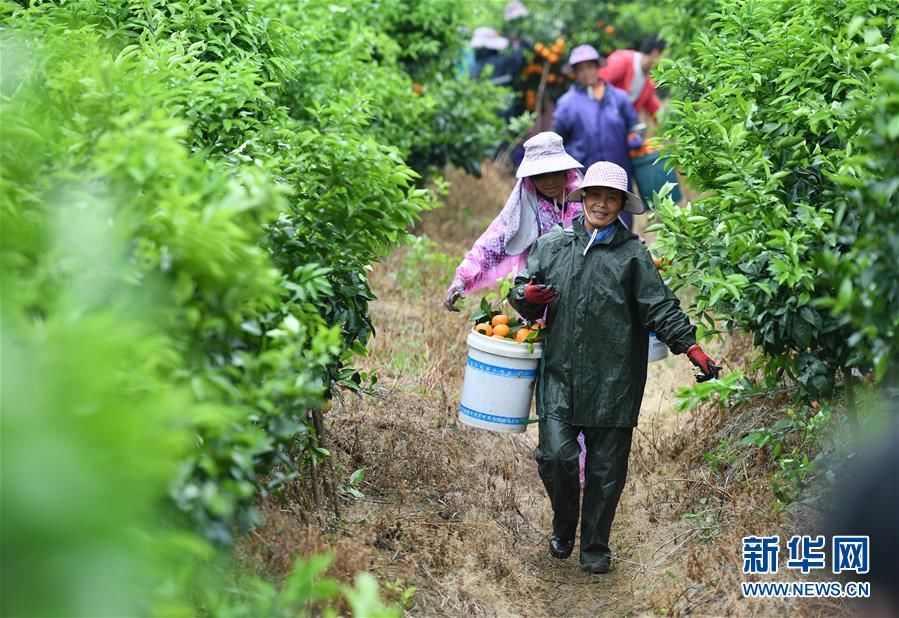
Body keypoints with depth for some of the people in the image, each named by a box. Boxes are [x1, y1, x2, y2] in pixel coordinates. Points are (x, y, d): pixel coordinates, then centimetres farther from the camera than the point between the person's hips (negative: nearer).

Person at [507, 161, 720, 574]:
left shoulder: (632, 253, 4)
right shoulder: (551, 245, 10)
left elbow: (660, 306, -2)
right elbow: (522, 293, 17)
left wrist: (690, 346, -15)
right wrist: (526, 296, -7)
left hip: (613, 381, -1)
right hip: (559, 373, 1)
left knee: (607, 467, 5)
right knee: (556, 455, -9)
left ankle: (595, 547, 21)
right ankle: (563, 528, 19)